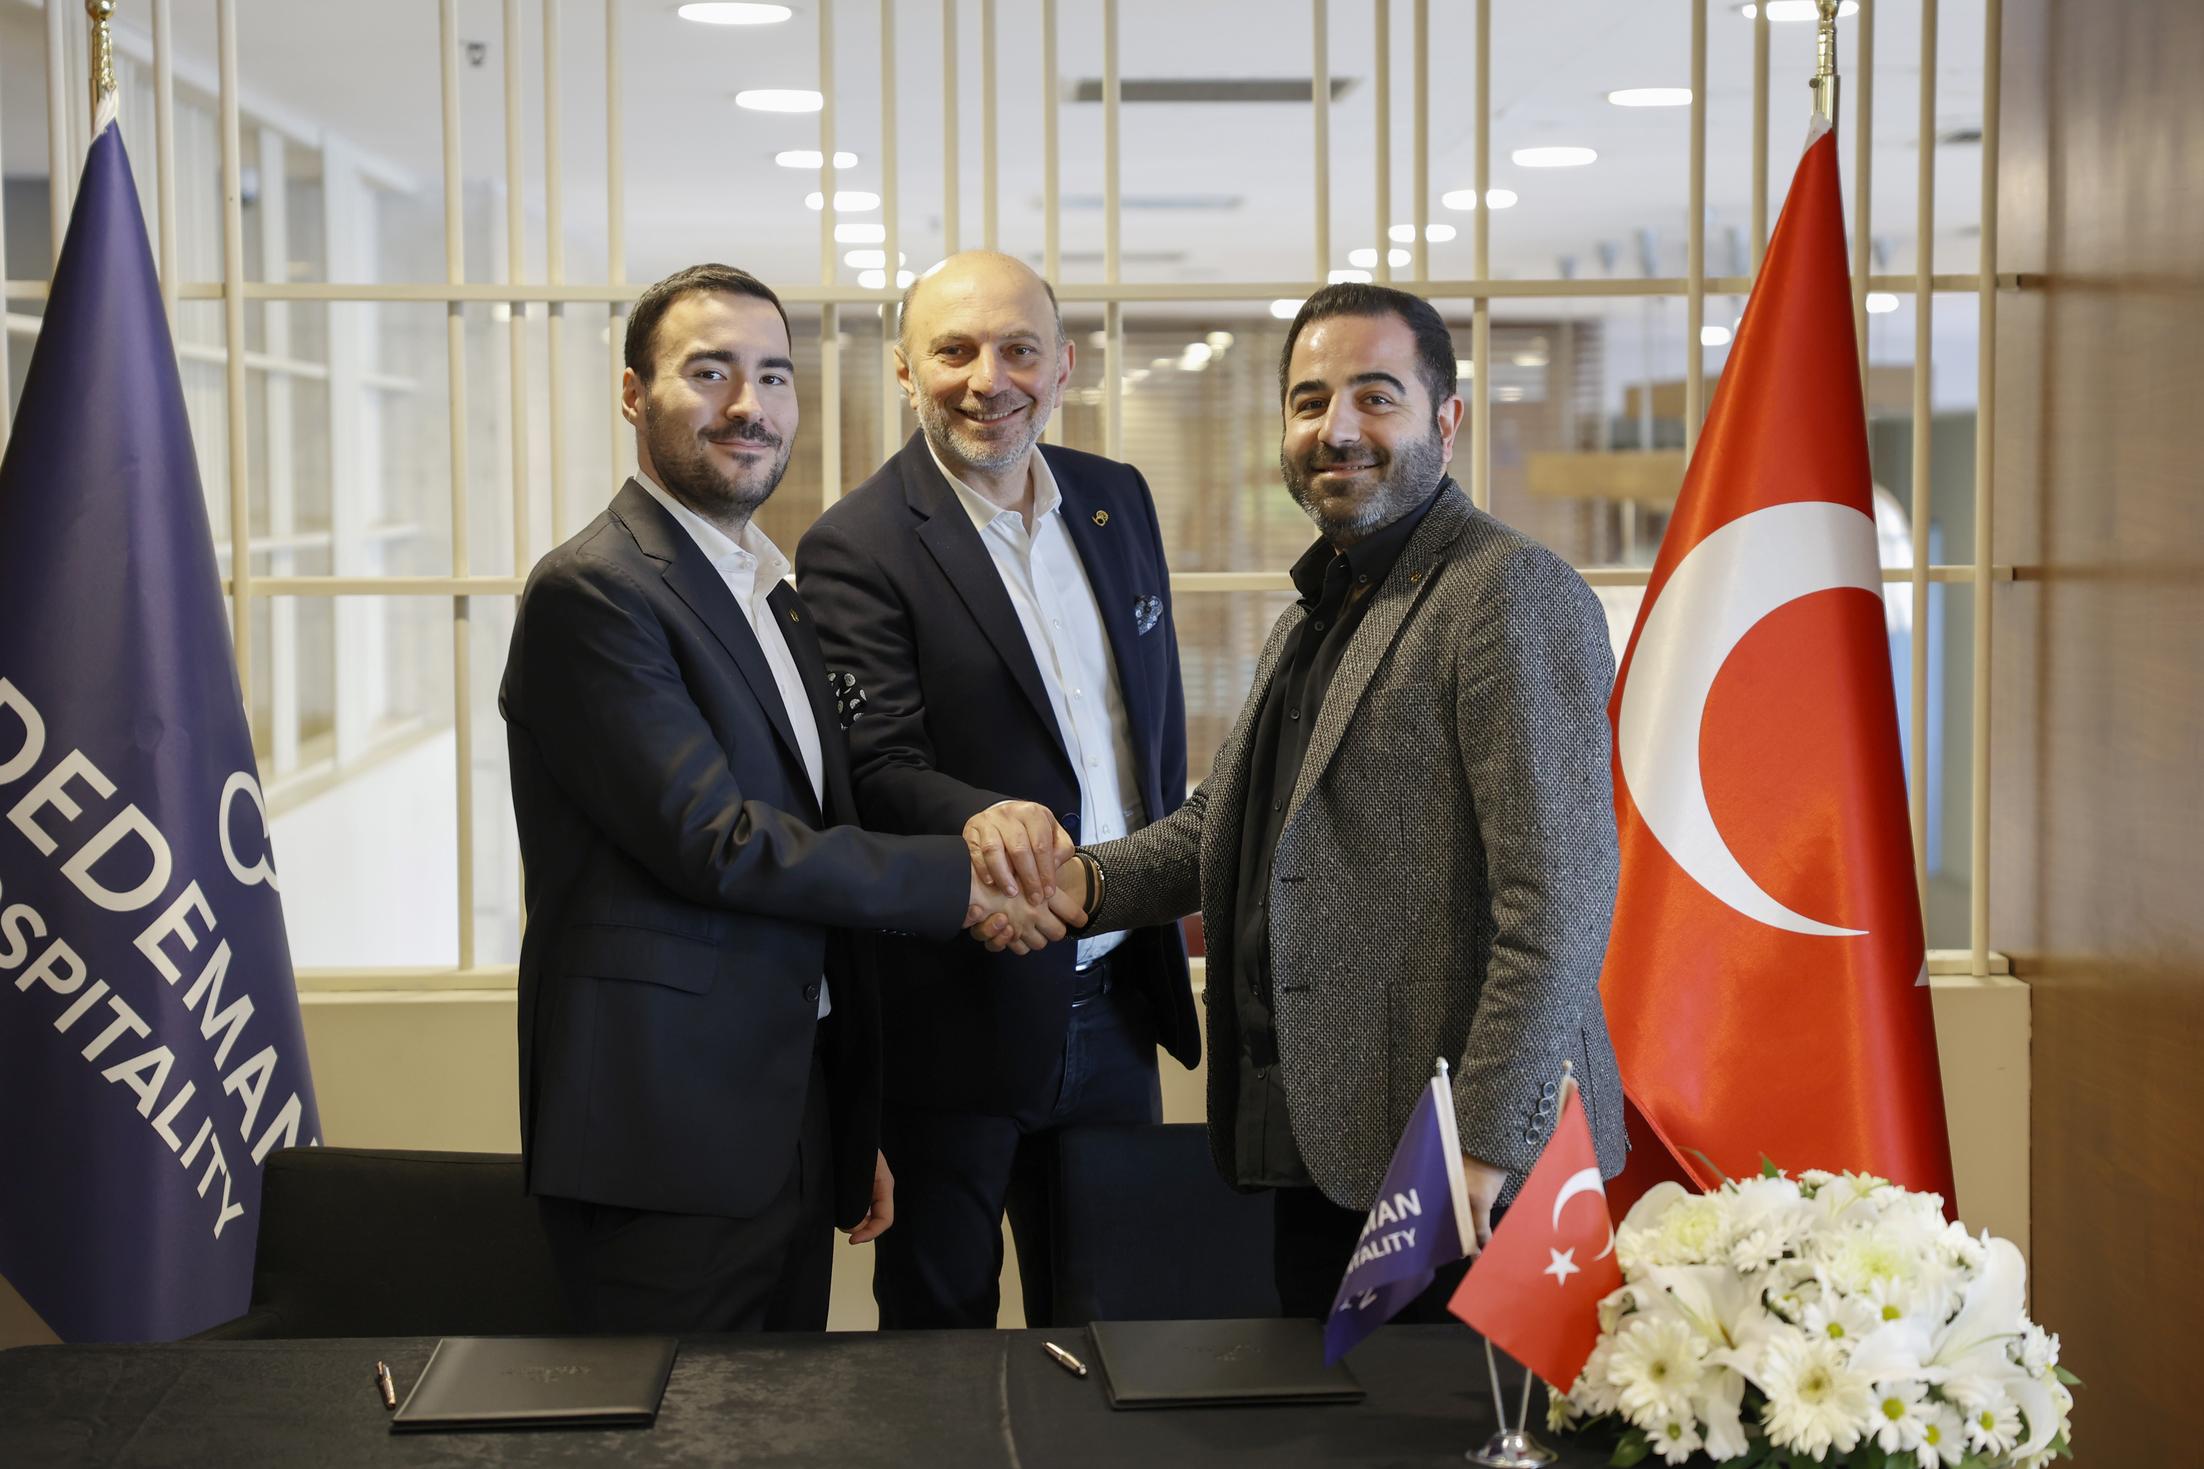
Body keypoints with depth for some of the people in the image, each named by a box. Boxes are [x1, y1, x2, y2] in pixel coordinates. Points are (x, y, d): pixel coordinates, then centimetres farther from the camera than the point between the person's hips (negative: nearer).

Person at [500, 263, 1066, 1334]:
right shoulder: (590, 592, -11)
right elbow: (712, 840, -19)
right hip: (667, 1141, -8)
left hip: (791, 1129, 8)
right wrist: (950, 882, -12)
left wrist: (857, 1135, 20)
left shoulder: (779, 601, 17)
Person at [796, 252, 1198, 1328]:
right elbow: (878, 767, -20)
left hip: (1118, 998, 6)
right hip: (960, 1011, -5)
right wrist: (979, 820, -40)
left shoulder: (1119, 501, 7)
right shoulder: (856, 549, -12)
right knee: (939, 1325, 10)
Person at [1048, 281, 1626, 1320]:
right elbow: (1227, 814, 24)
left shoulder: (1516, 593, -12)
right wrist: (1094, 881, 5)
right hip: (1324, 1150, 9)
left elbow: (1559, 894, -18)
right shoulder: (1315, 611, 18)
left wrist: (1489, 1142, -20)